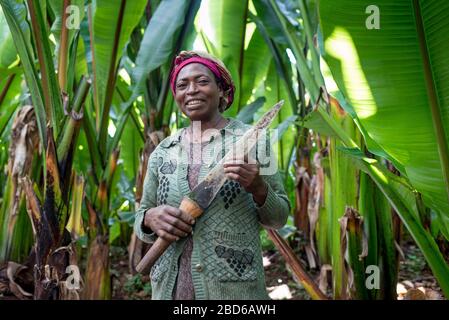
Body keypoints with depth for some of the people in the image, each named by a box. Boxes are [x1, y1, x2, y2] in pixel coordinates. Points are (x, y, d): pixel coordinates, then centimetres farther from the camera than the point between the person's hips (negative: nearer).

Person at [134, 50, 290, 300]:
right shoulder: (162, 152, 4)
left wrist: (258, 188, -19)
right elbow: (141, 221, 10)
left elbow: (278, 218, 0)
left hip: (235, 287, -2)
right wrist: (151, 218, -12)